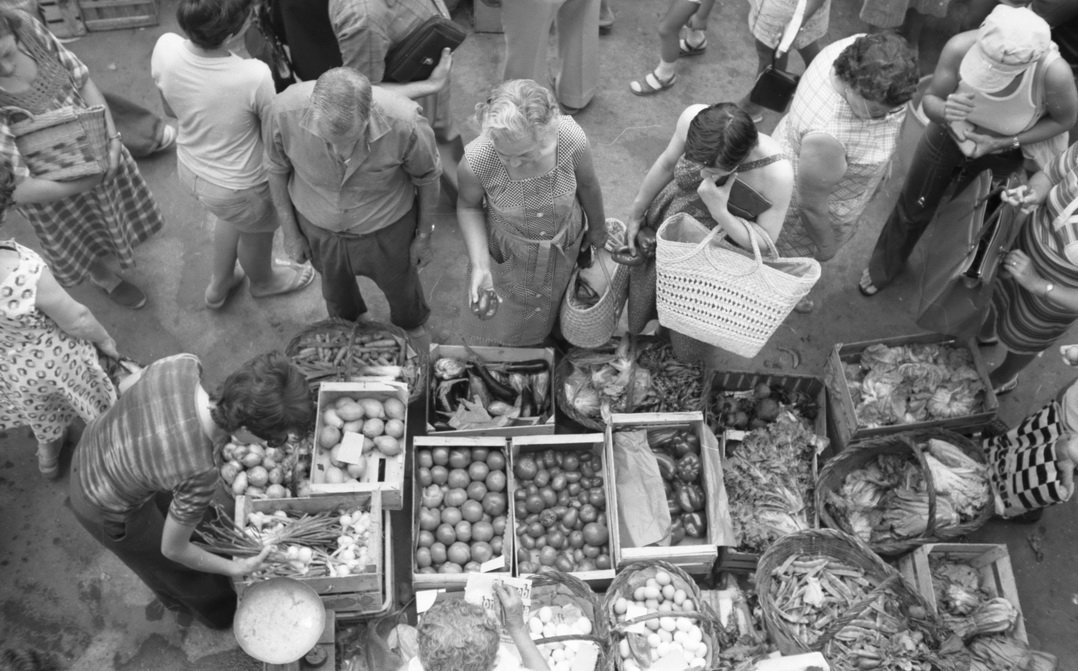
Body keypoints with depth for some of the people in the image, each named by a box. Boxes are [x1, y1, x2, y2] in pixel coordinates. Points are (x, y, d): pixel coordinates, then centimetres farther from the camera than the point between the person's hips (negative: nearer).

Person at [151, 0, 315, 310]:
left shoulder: (165, 49, -22)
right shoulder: (255, 76, -37)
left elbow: (170, 109, -2)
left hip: (190, 168, 5)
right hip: (236, 187, -5)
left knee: (232, 218, 36)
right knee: (256, 233, 29)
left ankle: (219, 284, 57)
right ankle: (263, 281, 61)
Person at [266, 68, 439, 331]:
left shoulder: (405, 123, -37)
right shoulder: (284, 112, -33)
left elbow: (427, 178, -15)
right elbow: (277, 170, -10)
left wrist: (424, 237, -2)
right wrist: (290, 232, -1)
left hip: (386, 229, -1)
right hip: (317, 227, 2)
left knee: (400, 287, 28)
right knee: (336, 289, 31)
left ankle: (411, 331, 64)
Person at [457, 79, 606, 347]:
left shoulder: (572, 140, -35)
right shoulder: (476, 161, -38)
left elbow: (587, 185, -12)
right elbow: (469, 206, -14)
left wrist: (597, 229, 8)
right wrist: (479, 265, -26)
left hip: (565, 242, 2)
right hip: (510, 250, -1)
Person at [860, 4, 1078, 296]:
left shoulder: (1054, 74, -38)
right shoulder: (961, 47, -38)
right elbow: (929, 101, -20)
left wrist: (1002, 143, -25)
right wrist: (944, 110, -44)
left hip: (1004, 151, -1)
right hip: (951, 134, 1)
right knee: (913, 208, 18)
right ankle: (883, 267, 45)